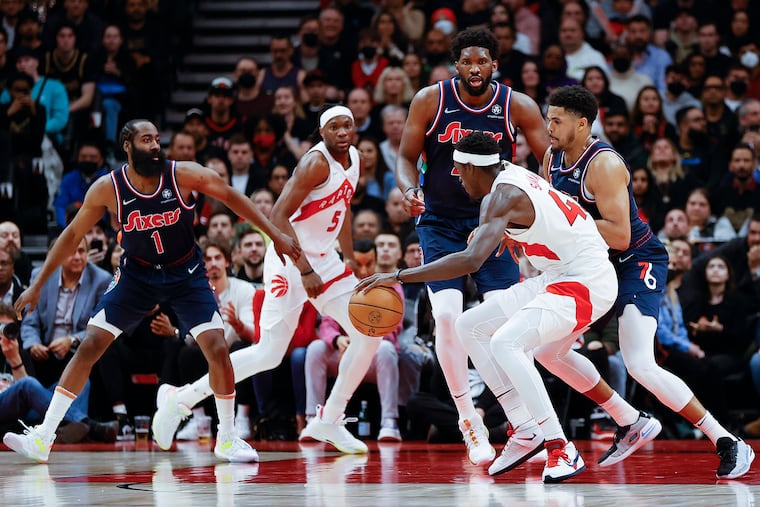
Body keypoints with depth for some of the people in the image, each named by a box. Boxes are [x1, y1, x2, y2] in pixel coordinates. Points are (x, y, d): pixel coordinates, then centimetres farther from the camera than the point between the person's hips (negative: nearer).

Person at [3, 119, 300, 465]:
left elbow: (231, 197, -7)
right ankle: (42, 439, -5)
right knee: (89, 347, -9)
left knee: (218, 349, -14)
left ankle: (227, 441, 5)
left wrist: (275, 235, -9)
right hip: (137, 274, 0)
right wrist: (38, 284, -7)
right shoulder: (108, 188, -18)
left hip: (186, 274, 0)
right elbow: (72, 235, -6)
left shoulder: (182, 174, -20)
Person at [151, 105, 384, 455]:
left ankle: (329, 422, 11)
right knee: (269, 354, -13)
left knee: (369, 336, 0)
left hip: (324, 259, 8)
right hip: (291, 259, -8)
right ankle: (180, 401, -4)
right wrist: (305, 271, -28)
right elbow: (279, 216, -26)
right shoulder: (316, 163, -20)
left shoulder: (353, 158, 7)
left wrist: (350, 259, 18)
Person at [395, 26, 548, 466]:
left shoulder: (517, 106, -7)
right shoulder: (430, 100, -8)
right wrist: (409, 190, -20)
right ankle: (469, 419, -3)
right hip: (440, 222, 0)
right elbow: (406, 157, 1)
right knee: (447, 314, -16)